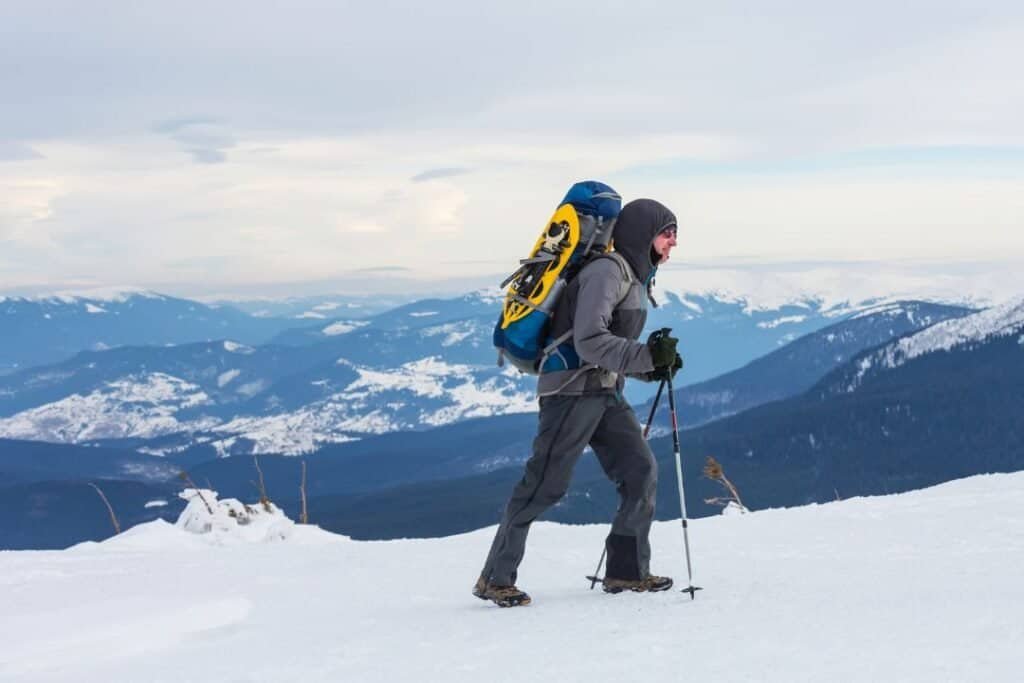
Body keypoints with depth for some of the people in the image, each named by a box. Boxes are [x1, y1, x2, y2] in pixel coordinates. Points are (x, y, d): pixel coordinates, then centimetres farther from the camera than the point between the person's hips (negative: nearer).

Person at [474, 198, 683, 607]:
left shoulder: (636, 278, 18)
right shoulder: (606, 272, -13)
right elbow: (590, 342, -23)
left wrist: (654, 368, 8)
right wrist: (646, 356, -27)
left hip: (605, 393, 10)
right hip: (572, 388, -10)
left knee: (641, 471, 1)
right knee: (545, 484, -8)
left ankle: (627, 570, 9)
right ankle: (495, 578, -1)